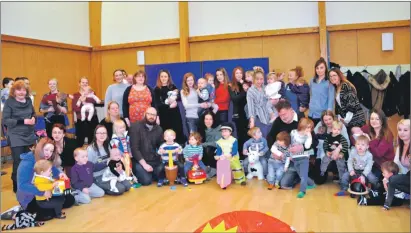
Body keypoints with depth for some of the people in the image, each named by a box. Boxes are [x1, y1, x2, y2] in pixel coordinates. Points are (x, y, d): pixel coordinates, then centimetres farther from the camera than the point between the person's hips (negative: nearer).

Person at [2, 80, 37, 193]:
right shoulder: (9, 102, -9)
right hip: (16, 137, -5)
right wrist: (22, 121, -22)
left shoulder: (28, 100, 5)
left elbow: (33, 113, 19)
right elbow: (5, 121, -12)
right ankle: (17, 187, 13)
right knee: (18, 162, -3)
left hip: (30, 136, 5)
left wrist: (33, 118, -4)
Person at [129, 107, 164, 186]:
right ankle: (139, 172, 12)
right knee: (146, 181, -21)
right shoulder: (135, 127, -8)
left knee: (163, 178, -8)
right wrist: (144, 164, -18)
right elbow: (134, 148, -14)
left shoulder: (159, 129, 7)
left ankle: (150, 172, 20)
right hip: (139, 161, -5)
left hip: (154, 160, 5)